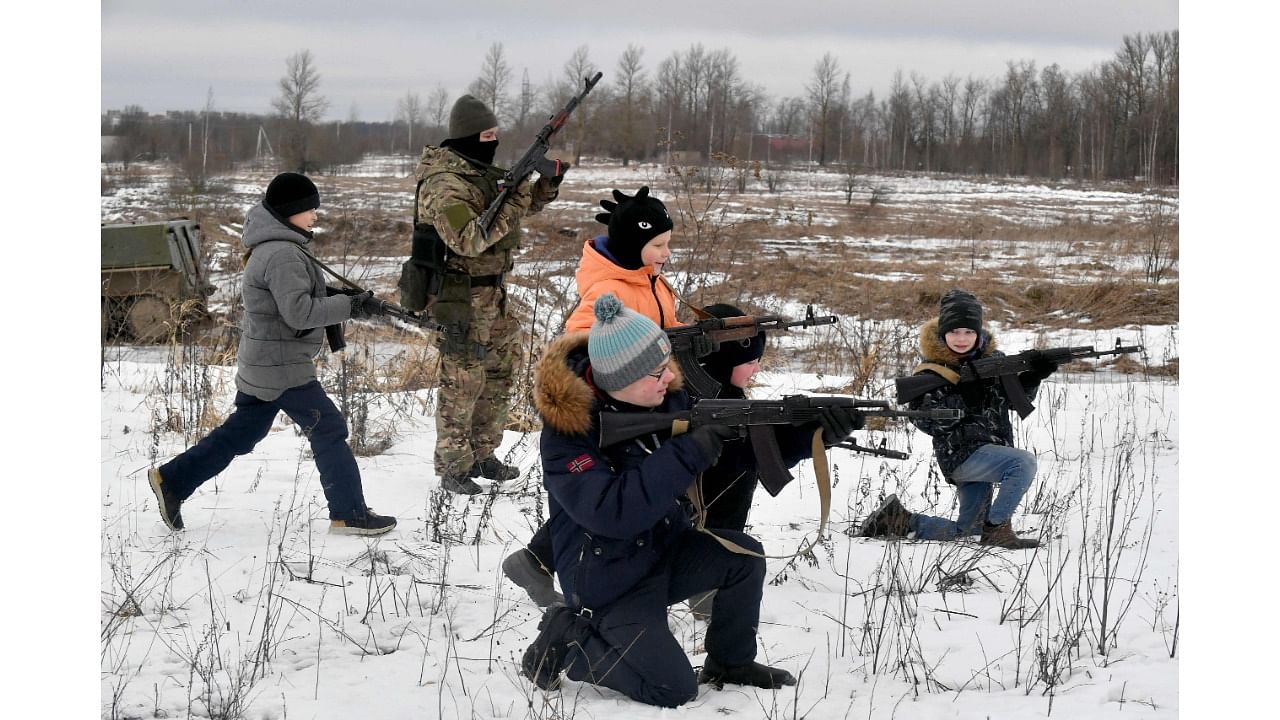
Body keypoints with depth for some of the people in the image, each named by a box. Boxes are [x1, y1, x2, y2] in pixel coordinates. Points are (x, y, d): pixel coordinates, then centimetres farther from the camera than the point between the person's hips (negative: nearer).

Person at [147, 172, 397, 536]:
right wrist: (351, 306, -24)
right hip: (282, 367, -10)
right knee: (329, 430, -3)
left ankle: (172, 480, 22)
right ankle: (350, 514, 2)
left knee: (241, 432, 18)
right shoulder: (283, 254, -21)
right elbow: (299, 312, -26)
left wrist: (334, 298, 6)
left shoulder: (273, 247, 12)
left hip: (261, 363, 10)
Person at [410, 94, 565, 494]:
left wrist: (547, 186, 1)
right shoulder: (445, 184, -19)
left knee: (498, 376, 16)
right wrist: (512, 203, -29)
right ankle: (453, 468, 5)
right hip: (461, 296, -9)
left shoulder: (482, 171, 9)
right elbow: (467, 240, -30)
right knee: (462, 382, -4)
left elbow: (525, 204, 22)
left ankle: (482, 455, 27)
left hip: (493, 294, 9)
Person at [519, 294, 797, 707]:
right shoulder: (567, 430, -26)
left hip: (667, 548, 6)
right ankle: (565, 640, 5)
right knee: (675, 691, -15)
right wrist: (691, 451, -39)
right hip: (611, 583, -6)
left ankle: (731, 662, 7)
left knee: (745, 556, -17)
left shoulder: (669, 395, -6)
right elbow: (613, 513, -37)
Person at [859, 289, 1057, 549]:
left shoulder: (992, 358, 6)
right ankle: (997, 529, -18)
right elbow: (924, 420, -14)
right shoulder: (933, 369, -9)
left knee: (967, 530, 13)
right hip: (961, 454, -7)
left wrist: (1033, 377, -10)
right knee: (1024, 462, -28)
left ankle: (899, 519, 22)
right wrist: (963, 398, -22)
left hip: (989, 452, 7)